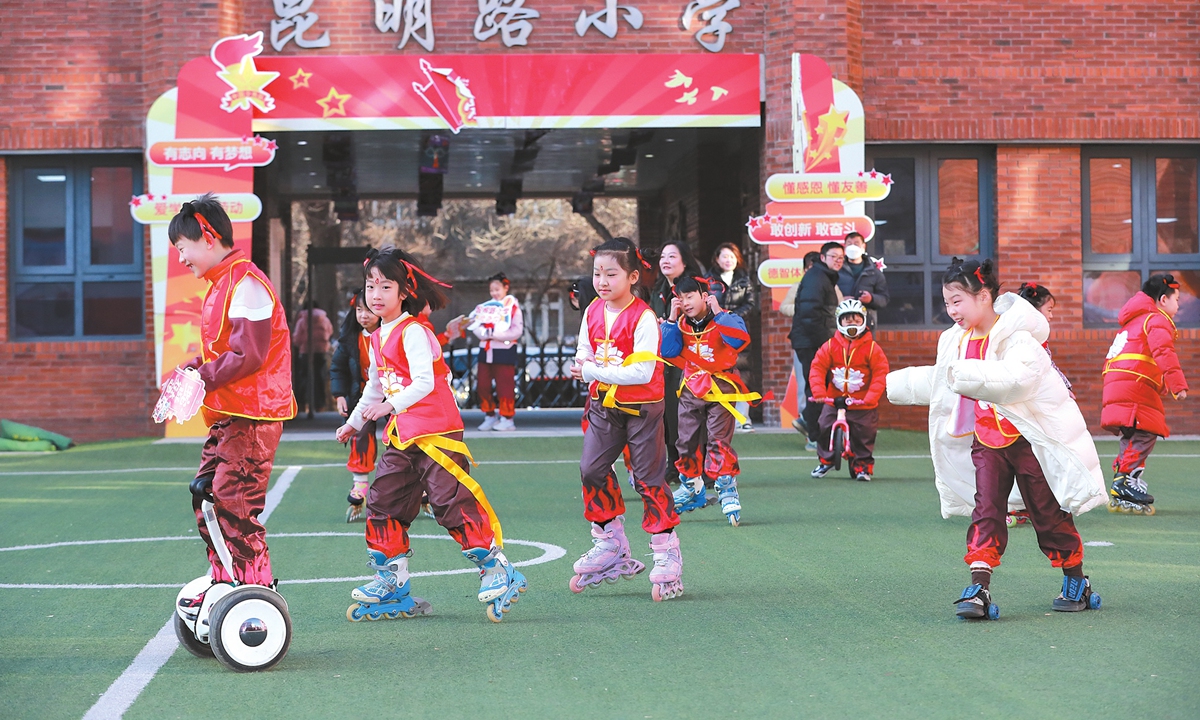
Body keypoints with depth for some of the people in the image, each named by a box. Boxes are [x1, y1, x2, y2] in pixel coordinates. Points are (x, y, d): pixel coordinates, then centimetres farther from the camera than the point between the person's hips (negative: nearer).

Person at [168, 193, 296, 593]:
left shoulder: (246, 285, -16)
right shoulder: (222, 283, 17)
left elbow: (249, 355, -22)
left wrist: (201, 378, -17)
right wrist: (195, 368, 7)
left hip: (251, 417, -11)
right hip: (227, 414, 11)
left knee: (234, 503, -10)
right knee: (206, 494, 14)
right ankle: (225, 585, 23)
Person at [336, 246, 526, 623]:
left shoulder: (413, 332, -12)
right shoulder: (378, 338, 16)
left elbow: (424, 382, -23)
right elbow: (375, 386, 29)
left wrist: (389, 405, -31)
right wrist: (354, 422, 35)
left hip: (436, 431, -9)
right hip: (402, 435, 9)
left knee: (450, 500, -13)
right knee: (383, 503, 8)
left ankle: (497, 569, -6)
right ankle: (391, 582, 16)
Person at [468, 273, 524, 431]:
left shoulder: (512, 306, -4)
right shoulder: (485, 307, 10)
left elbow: (517, 331, -12)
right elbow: (476, 325, 2)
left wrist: (496, 334, -18)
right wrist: (484, 332, -20)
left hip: (505, 351, -5)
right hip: (486, 350, 5)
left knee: (504, 386, -3)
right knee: (482, 385, 5)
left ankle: (507, 418, 5)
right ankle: (489, 416, 17)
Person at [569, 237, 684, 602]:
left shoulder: (643, 317, -17)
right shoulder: (593, 312, 3)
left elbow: (641, 371, -23)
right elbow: (583, 353, 11)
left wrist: (595, 370, -22)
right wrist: (585, 365, -14)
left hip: (641, 408, -6)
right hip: (604, 406, 6)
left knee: (649, 478, -1)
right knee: (591, 468, 2)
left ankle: (666, 553, 9)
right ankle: (611, 545, 17)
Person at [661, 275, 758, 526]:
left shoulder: (723, 320, -10)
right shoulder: (681, 325, 3)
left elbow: (739, 338, -30)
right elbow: (667, 351, -6)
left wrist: (717, 312, -25)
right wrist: (672, 319, -10)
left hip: (720, 388, -5)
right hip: (691, 389, 5)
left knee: (719, 439, -10)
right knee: (687, 440, 12)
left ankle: (727, 489, -7)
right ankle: (692, 487, 27)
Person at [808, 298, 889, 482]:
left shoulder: (872, 348, -7)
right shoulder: (831, 346, -3)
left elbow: (880, 374, -9)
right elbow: (817, 368, -5)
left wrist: (871, 397, -19)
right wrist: (819, 392, -17)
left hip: (863, 405, -2)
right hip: (833, 401, 2)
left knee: (864, 436, 2)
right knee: (824, 429, 4)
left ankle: (862, 466, 18)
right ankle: (825, 460, 25)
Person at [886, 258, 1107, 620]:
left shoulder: (1017, 337, -18)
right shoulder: (957, 340, 6)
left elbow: (1015, 377, -39)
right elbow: (936, 381, 25)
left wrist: (966, 373, -46)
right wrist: (892, 384, 30)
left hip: (1029, 440, -6)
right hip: (987, 441, 6)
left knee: (1049, 514, 5)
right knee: (986, 512, -6)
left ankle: (1077, 584, 23)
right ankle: (979, 589, -12)